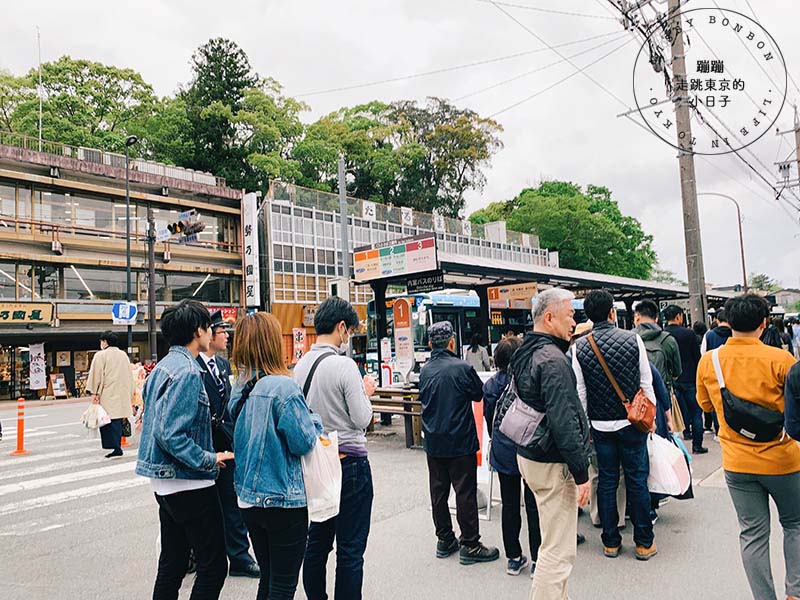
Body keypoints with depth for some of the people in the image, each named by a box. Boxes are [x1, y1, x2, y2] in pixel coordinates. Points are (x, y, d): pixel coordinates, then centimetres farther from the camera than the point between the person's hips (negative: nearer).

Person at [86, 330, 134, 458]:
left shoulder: (101, 355, -5)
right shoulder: (124, 355, 13)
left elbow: (96, 375, -7)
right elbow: (129, 375, 17)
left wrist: (94, 392, -2)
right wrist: (130, 393, 22)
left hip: (107, 396, -6)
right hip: (122, 395, 6)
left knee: (108, 421, -3)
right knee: (117, 420, 11)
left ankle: (116, 448, -8)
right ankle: (117, 446, 13)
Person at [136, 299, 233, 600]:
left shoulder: (163, 366, 10)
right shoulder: (187, 372, -21)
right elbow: (171, 435, -26)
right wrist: (209, 460, -16)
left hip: (166, 482, 10)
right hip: (189, 484, -10)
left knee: (172, 563, 20)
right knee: (213, 565, 1)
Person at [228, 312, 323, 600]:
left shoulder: (240, 387, 2)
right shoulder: (284, 387, -21)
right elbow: (303, 443, -18)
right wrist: (315, 420, 1)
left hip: (248, 498, 7)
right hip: (283, 500, -7)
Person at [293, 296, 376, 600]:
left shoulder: (299, 366, 2)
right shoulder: (344, 365, -19)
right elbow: (362, 419, -16)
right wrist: (366, 393, 2)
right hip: (350, 462, -7)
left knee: (317, 541, 19)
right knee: (350, 549, 5)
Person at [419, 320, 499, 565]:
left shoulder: (425, 371, 2)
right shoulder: (462, 368, -17)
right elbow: (480, 394, -1)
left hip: (433, 444, 6)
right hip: (460, 443, -6)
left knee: (438, 492, 13)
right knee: (465, 493, 3)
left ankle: (444, 540, 25)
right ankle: (469, 545, 11)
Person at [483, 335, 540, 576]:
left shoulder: (491, 385, -3)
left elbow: (489, 419, 6)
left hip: (503, 454, 3)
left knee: (510, 505, 14)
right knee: (533, 506, 8)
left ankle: (513, 559, 24)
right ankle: (537, 561, 18)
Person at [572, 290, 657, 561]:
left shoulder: (579, 347, -7)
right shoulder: (633, 339, -9)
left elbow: (580, 393, -4)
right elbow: (647, 384, -4)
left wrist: (585, 426, 7)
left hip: (600, 425, 1)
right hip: (631, 422, -1)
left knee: (607, 482, 11)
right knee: (637, 481, 10)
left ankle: (611, 542, 22)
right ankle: (644, 543, 21)